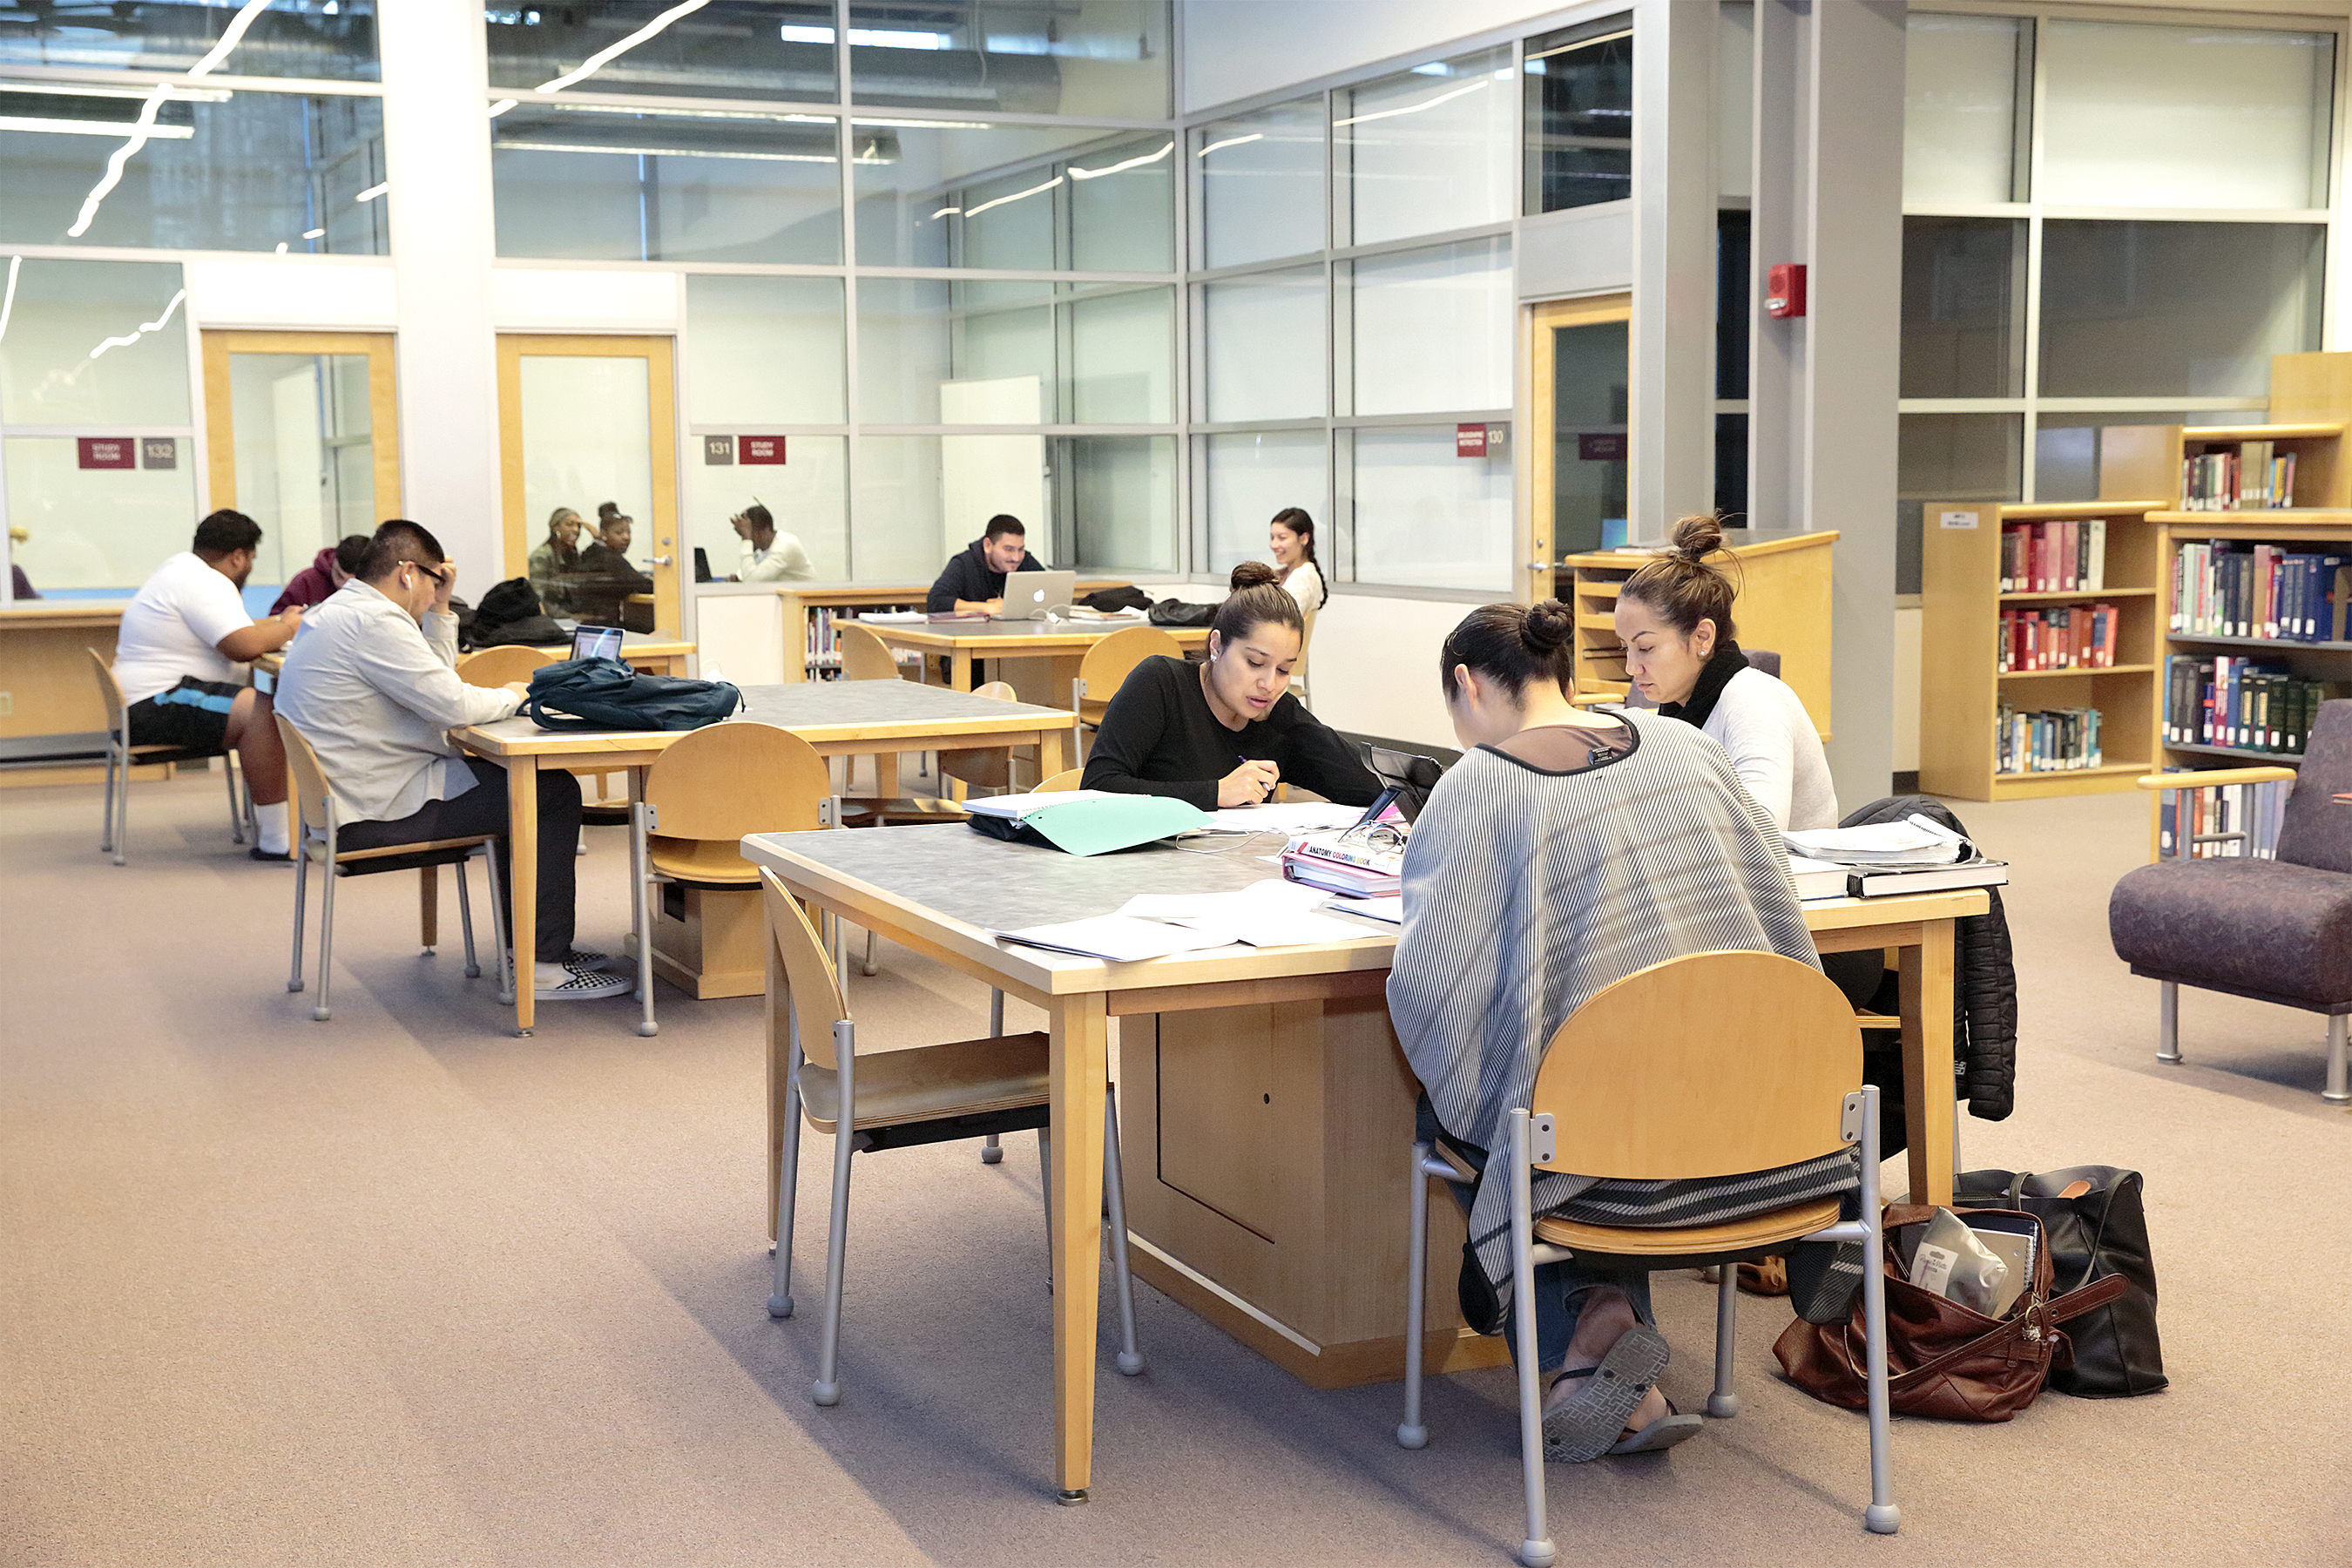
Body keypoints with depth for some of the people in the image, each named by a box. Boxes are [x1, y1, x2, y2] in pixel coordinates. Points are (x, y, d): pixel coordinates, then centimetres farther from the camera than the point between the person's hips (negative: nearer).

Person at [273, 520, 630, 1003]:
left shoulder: (340, 611, 17)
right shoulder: (374, 620, -19)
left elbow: (432, 683, 23)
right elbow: (451, 704, -22)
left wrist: (439, 609, 15)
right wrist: (510, 696, -3)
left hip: (359, 793, 11)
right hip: (377, 810, -11)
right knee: (556, 794, -7)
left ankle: (522, 939, 25)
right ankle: (541, 963, -5)